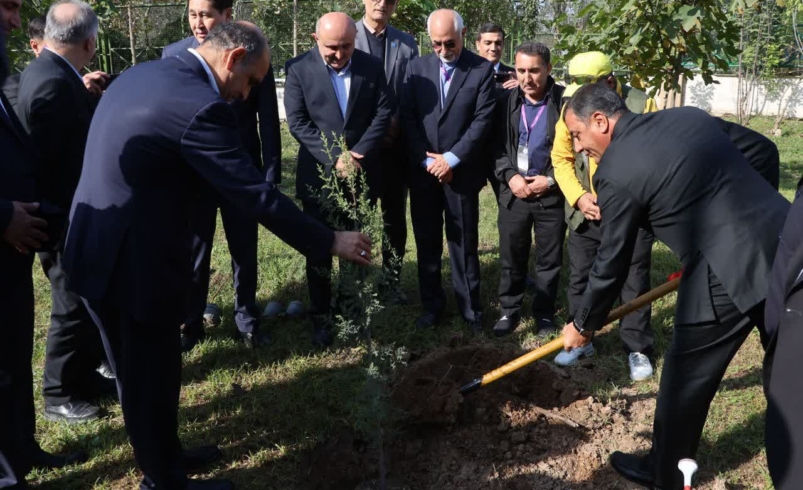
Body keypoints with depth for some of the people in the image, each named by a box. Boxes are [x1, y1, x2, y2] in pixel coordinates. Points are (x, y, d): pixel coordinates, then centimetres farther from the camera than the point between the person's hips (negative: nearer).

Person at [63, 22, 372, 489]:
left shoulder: (141, 74, 8)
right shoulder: (201, 106, -22)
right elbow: (258, 195, -20)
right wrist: (330, 241, -11)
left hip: (98, 251, 10)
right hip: (136, 264, -10)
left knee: (137, 373, 23)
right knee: (154, 378, 9)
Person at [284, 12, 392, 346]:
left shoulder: (372, 66, 0)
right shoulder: (299, 68, -7)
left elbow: (384, 112, -2)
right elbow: (298, 122, -11)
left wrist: (359, 153, -14)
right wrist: (334, 157, -19)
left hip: (361, 171, 2)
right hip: (318, 174, -2)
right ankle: (321, 317, 18)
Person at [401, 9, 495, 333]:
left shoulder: (482, 69, -2)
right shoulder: (416, 67, 5)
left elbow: (482, 121, -8)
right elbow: (408, 118, 1)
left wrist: (451, 159, -13)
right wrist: (426, 160, -8)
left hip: (461, 171, -2)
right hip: (423, 171, 3)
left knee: (464, 243, 6)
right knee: (426, 243, 10)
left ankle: (470, 308, 17)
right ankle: (432, 305, 22)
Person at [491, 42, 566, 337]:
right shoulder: (506, 103, 3)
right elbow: (496, 147, 5)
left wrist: (551, 180, -13)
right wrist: (510, 177, -10)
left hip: (552, 195, -2)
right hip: (514, 193, 2)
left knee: (549, 259, 10)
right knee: (511, 257, 10)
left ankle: (544, 312, 25)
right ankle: (510, 310, 25)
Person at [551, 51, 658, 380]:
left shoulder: (641, 105, -12)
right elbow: (561, 158, 5)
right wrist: (578, 196, -8)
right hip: (586, 213, 4)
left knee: (634, 283, 6)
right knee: (579, 278, 11)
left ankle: (638, 349, 21)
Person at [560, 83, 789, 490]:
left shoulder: (616, 171, -10)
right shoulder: (690, 116, 10)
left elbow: (612, 263, -3)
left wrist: (584, 325, 12)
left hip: (728, 275, -8)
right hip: (787, 245, 8)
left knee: (684, 381, 12)